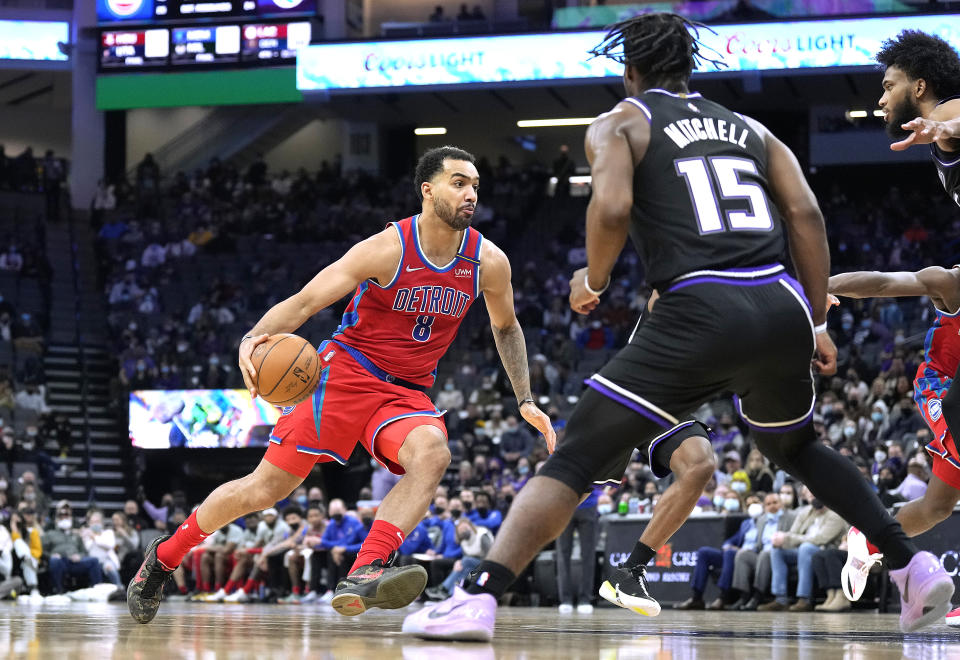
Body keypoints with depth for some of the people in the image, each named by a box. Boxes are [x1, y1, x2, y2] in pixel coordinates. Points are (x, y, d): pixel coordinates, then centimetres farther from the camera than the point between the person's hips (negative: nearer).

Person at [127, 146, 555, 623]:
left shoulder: (489, 262, -4)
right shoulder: (387, 250, -17)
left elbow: (505, 327, 17)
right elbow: (304, 301, -18)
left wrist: (525, 400, 12)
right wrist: (253, 338, -36)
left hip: (407, 393, 3)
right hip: (345, 371, -3)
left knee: (432, 454, -32)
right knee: (265, 487, -4)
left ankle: (362, 577, -43)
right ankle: (162, 558, 18)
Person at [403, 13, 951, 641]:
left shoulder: (620, 123, 13)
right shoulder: (750, 129, 26)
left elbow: (612, 206, -7)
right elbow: (807, 216, 13)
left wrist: (591, 281, 10)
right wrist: (817, 324, 16)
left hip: (701, 311, -5)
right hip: (783, 307, 5)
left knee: (576, 459, -2)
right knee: (798, 447, 32)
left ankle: (479, 597, -17)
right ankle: (916, 569, 25)